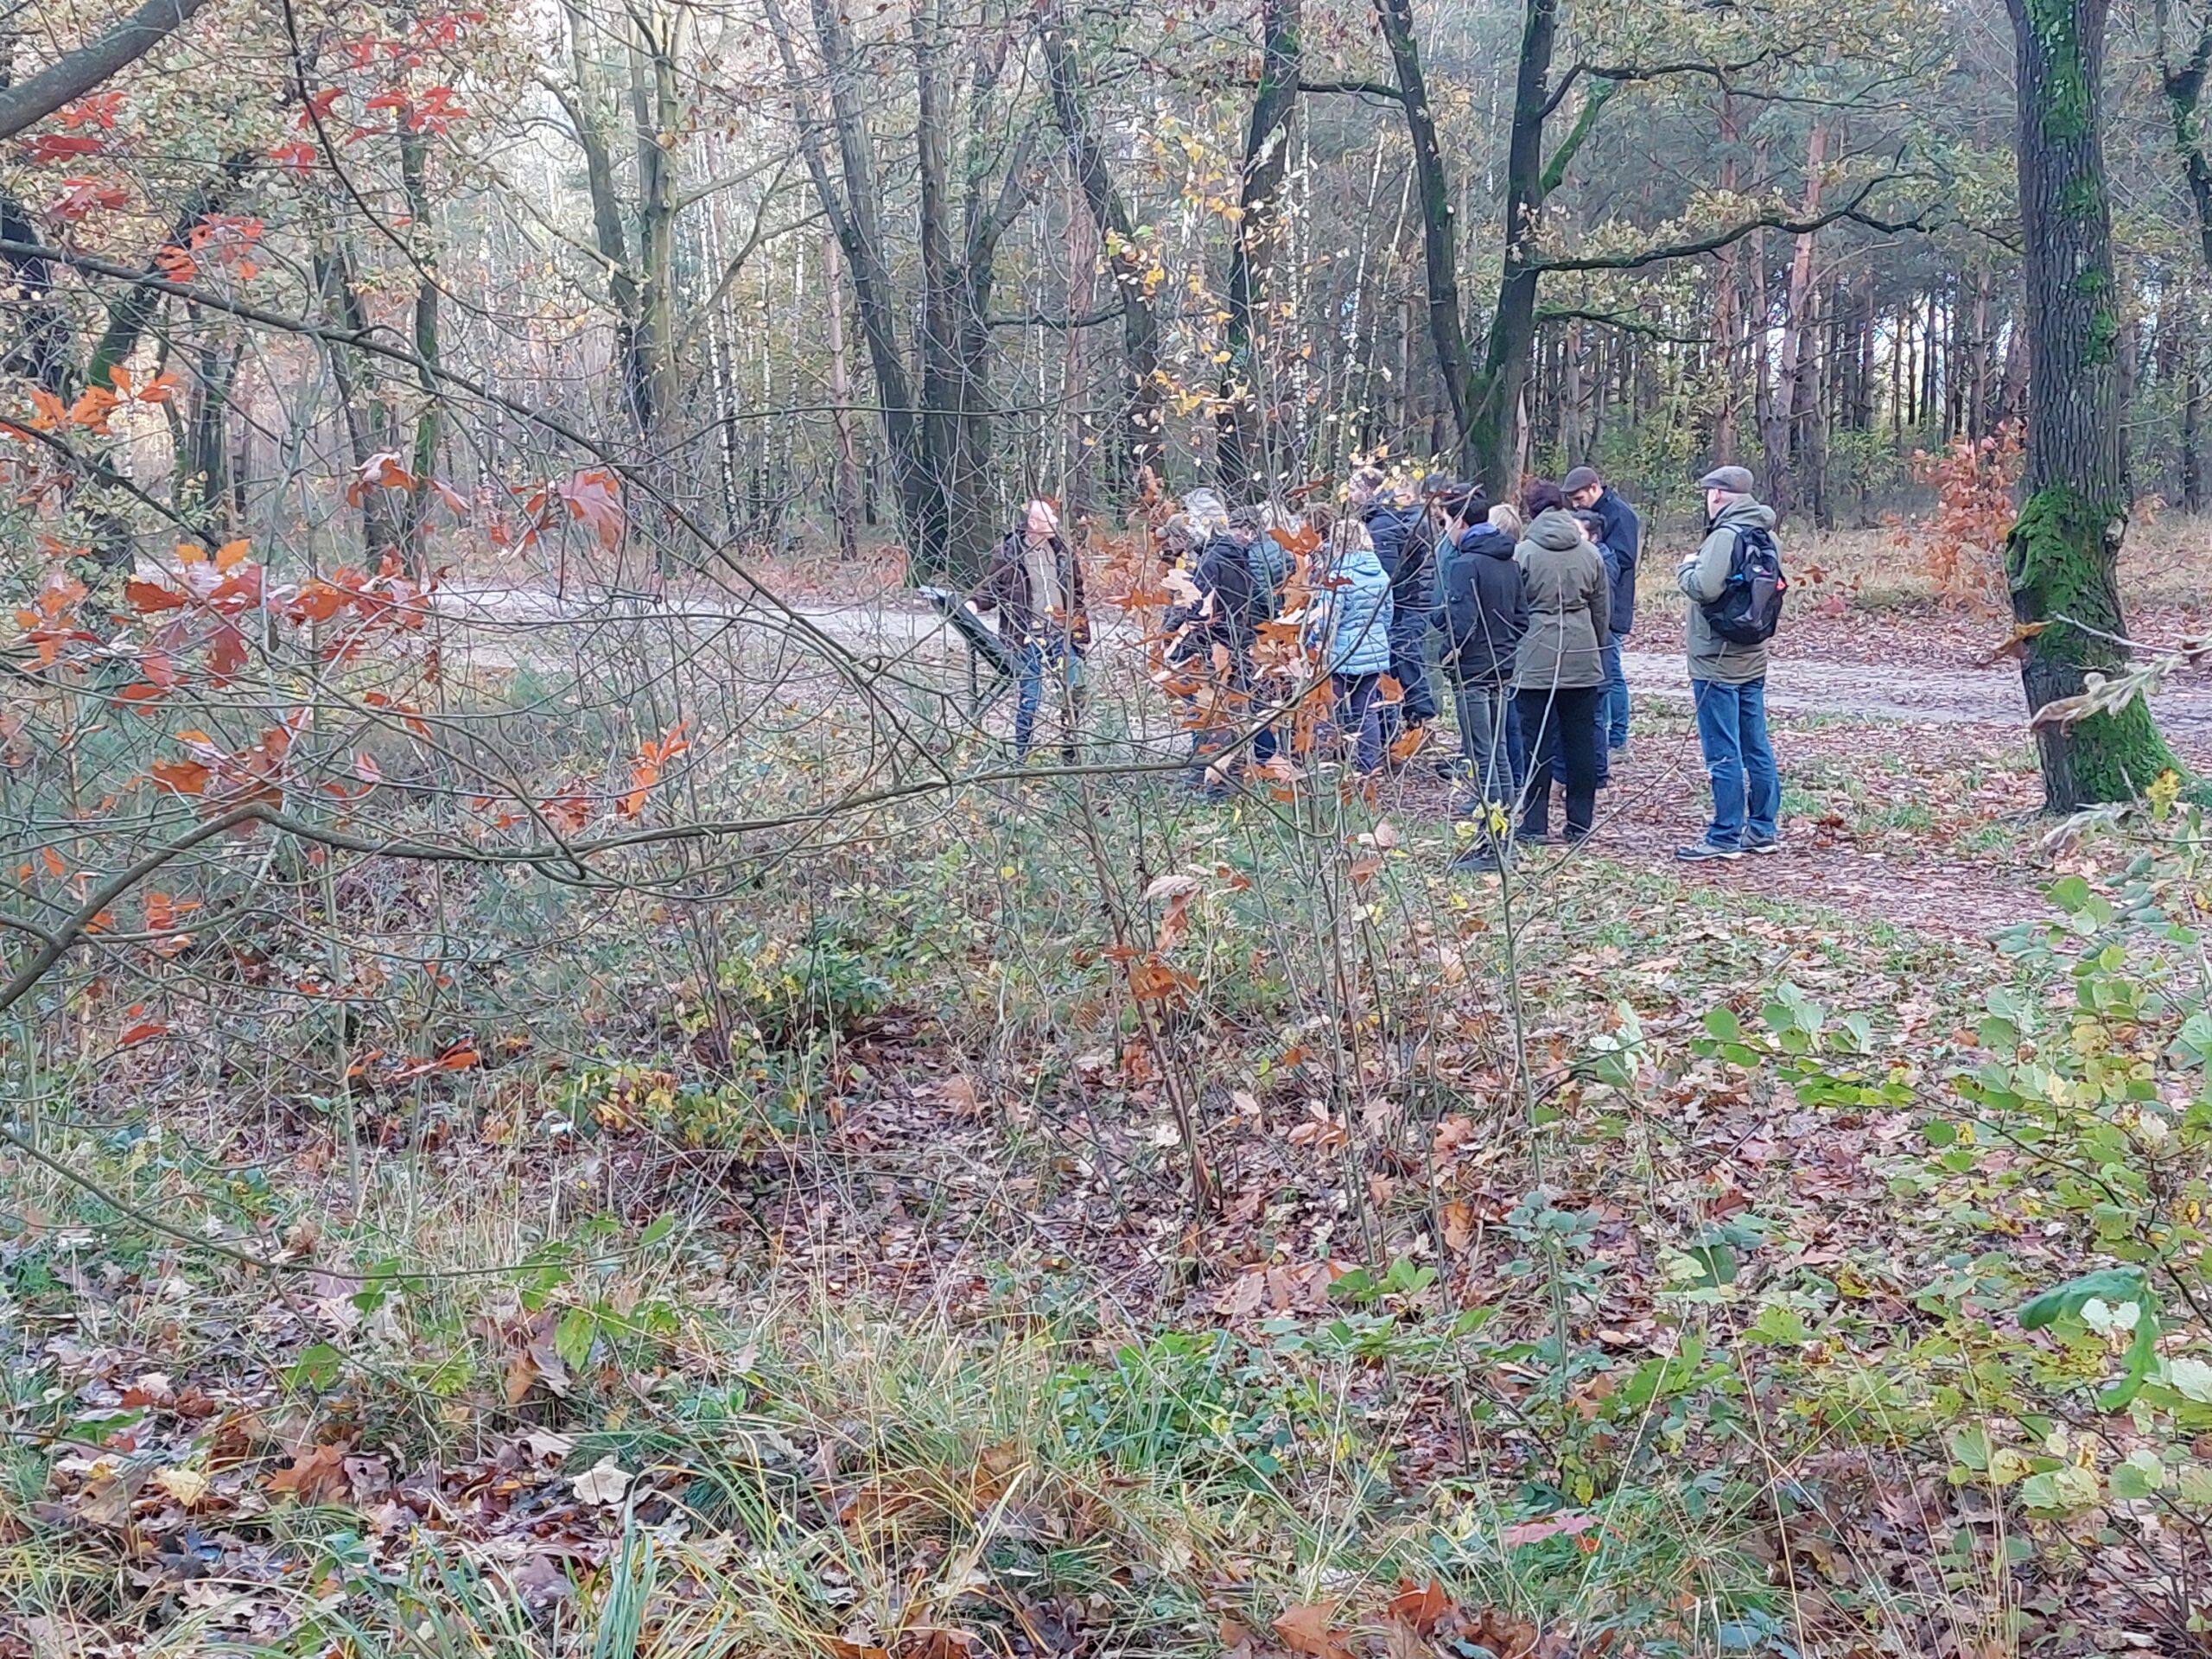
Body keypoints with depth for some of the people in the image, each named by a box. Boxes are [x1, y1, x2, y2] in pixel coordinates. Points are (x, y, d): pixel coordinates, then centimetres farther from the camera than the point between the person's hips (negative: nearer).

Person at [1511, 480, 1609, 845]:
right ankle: (1580, 824, 13)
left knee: (1538, 742, 1)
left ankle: (1535, 825, 3)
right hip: (1582, 660, 3)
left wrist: (1511, 651, 9)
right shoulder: (1589, 553, 5)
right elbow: (1602, 609, 12)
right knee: (1581, 740, 9)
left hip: (1536, 660, -3)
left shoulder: (1524, 552, -6)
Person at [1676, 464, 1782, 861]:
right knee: (1756, 746, 14)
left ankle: (1725, 837, -1)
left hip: (1717, 663, -9)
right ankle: (1763, 828, 22)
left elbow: (1705, 587, -28)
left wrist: (1686, 567, -8)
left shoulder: (1725, 535, -17)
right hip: (1753, 659, 9)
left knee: (1723, 753, -4)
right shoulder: (1766, 536, 10)